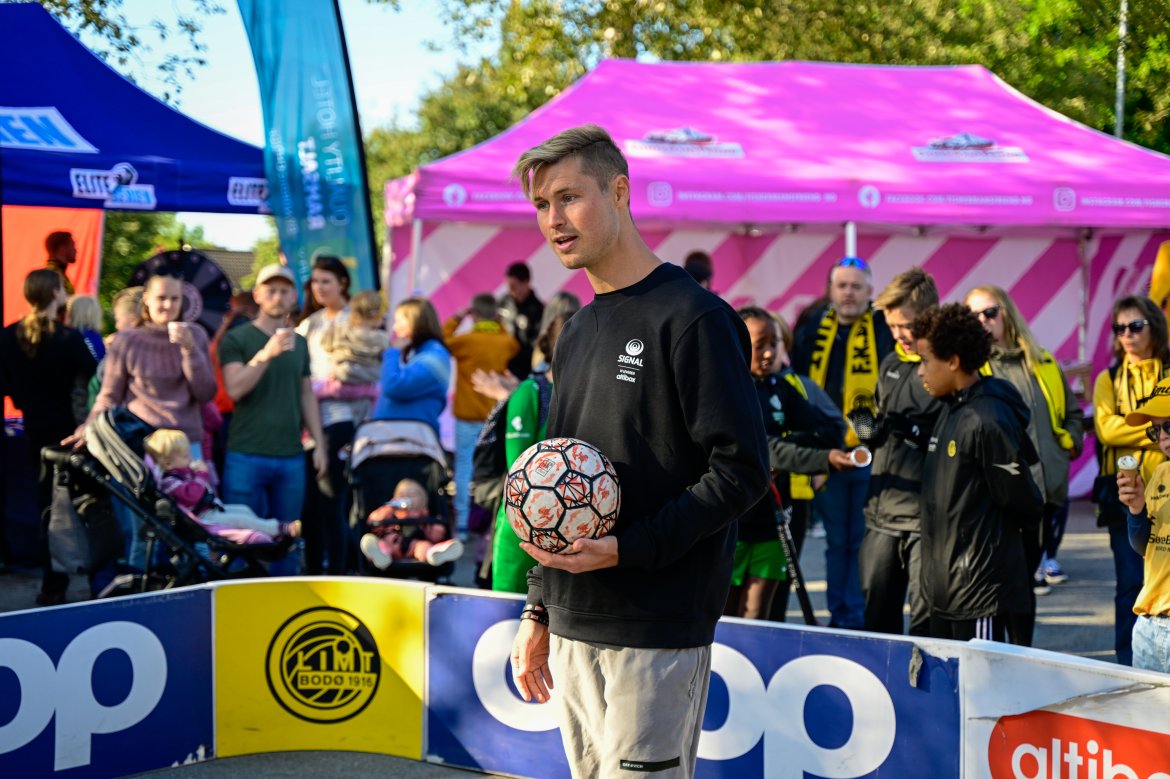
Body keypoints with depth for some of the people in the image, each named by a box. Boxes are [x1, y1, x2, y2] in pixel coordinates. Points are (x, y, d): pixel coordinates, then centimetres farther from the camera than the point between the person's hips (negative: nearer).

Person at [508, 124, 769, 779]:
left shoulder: (693, 318, -10)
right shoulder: (578, 333, 16)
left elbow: (742, 469, -15)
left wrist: (628, 548, -20)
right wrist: (539, 612, 17)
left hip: (657, 632, -8)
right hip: (573, 627, 8)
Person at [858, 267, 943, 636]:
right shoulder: (891, 363, 16)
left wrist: (911, 428, -19)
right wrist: (869, 429, 6)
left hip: (928, 517, -7)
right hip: (883, 512, 7)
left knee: (926, 621, -4)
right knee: (877, 618, 12)